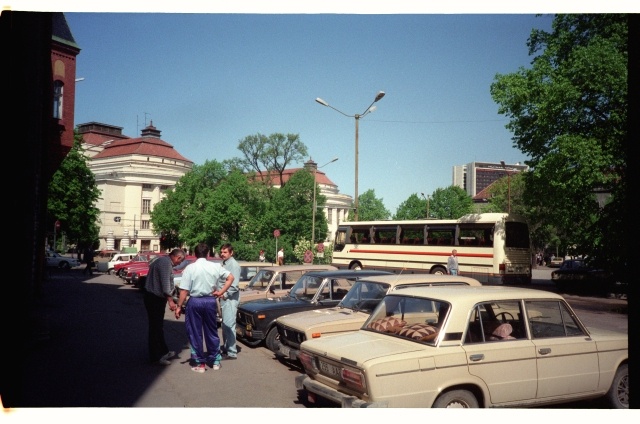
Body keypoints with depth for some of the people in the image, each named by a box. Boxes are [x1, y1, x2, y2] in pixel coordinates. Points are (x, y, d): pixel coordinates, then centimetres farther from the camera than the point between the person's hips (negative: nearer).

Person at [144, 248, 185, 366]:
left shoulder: (162, 260, 13)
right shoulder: (166, 263, -19)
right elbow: (165, 284, -24)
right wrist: (170, 300, -21)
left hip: (153, 296, 10)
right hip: (155, 298, -10)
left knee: (158, 325, 17)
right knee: (156, 326, -3)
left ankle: (163, 352, 28)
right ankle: (156, 357, 3)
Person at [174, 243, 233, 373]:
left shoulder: (190, 268, -10)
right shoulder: (215, 266, -1)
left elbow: (184, 290, -12)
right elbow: (230, 277, 3)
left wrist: (179, 306, -5)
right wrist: (221, 292, 3)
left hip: (195, 301, -3)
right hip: (210, 301, 3)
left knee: (195, 333, 9)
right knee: (212, 332, 16)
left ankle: (199, 363, 14)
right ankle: (215, 361, 24)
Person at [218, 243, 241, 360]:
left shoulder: (233, 264, -13)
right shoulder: (224, 264, 14)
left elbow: (234, 285, -20)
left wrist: (225, 295, -16)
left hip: (230, 299, -9)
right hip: (224, 299, 9)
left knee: (229, 325, -9)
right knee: (225, 324, 16)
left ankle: (232, 352, -7)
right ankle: (226, 348, 27)